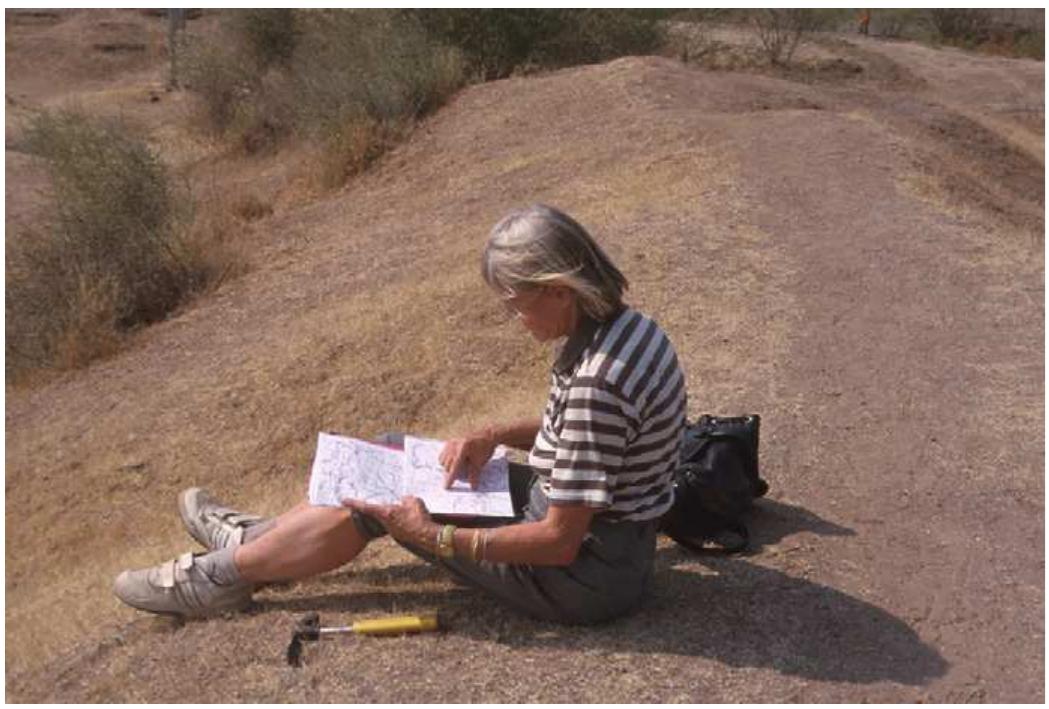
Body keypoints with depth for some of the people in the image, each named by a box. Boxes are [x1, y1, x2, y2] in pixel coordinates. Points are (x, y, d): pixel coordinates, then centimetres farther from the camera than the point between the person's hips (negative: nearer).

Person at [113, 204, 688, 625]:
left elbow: (560, 541, -27)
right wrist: (494, 434, -2)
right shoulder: (624, 325, -3)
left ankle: (221, 575, 19)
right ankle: (257, 540, 29)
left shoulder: (595, 384, -33)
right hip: (608, 534, 9)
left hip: (585, 577, -8)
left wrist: (436, 537, -21)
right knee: (387, 457, 11)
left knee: (371, 495, -2)